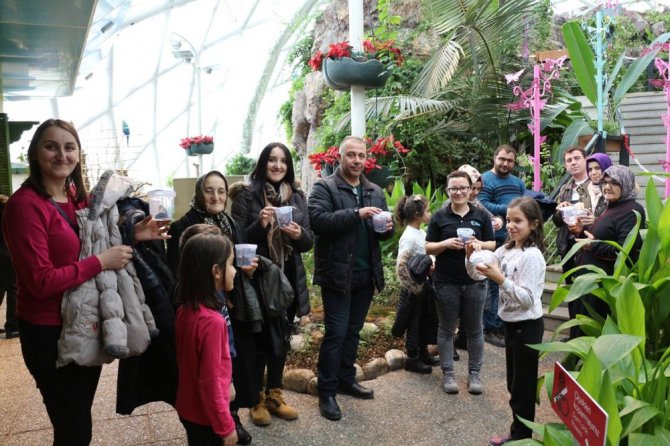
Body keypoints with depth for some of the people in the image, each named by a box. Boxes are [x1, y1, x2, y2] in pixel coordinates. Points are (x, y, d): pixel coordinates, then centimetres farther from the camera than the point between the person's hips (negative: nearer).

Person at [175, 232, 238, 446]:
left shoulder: (185, 309, -4)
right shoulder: (212, 321, -28)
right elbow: (210, 382, -24)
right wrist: (225, 426, -13)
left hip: (188, 408, 7)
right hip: (206, 417, -7)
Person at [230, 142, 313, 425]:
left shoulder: (297, 197, 6)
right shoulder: (246, 196, -6)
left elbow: (309, 242, 5)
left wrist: (299, 235, -16)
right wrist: (260, 225, -25)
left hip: (289, 280, 4)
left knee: (281, 339, 14)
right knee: (260, 340, 6)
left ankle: (274, 395, 31)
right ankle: (258, 400, 24)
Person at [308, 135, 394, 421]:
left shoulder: (375, 192, 13)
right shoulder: (324, 187, -6)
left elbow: (383, 231, 16)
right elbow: (317, 220, -22)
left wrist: (388, 227, -8)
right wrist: (356, 214, -27)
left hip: (366, 273, 6)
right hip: (337, 273, -6)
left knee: (353, 331, 17)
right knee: (336, 332, -1)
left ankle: (347, 380, 32)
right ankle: (327, 392, 12)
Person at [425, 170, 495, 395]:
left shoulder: (481, 215, 3)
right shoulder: (439, 216, 0)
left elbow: (492, 245, 5)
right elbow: (428, 248, 1)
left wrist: (478, 244, -16)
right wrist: (446, 243, -18)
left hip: (475, 281, 1)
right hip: (446, 282, -1)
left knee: (474, 330, 10)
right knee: (447, 329, 8)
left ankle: (474, 373, 24)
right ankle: (448, 373, 20)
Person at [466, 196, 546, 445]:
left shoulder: (532, 256, -20)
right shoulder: (506, 250, 5)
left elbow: (527, 299, -25)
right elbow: (476, 275, 5)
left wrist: (500, 279, -34)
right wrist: (471, 256, -12)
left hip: (527, 326, -9)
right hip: (511, 323, 9)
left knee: (524, 386, 6)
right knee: (514, 384, 20)